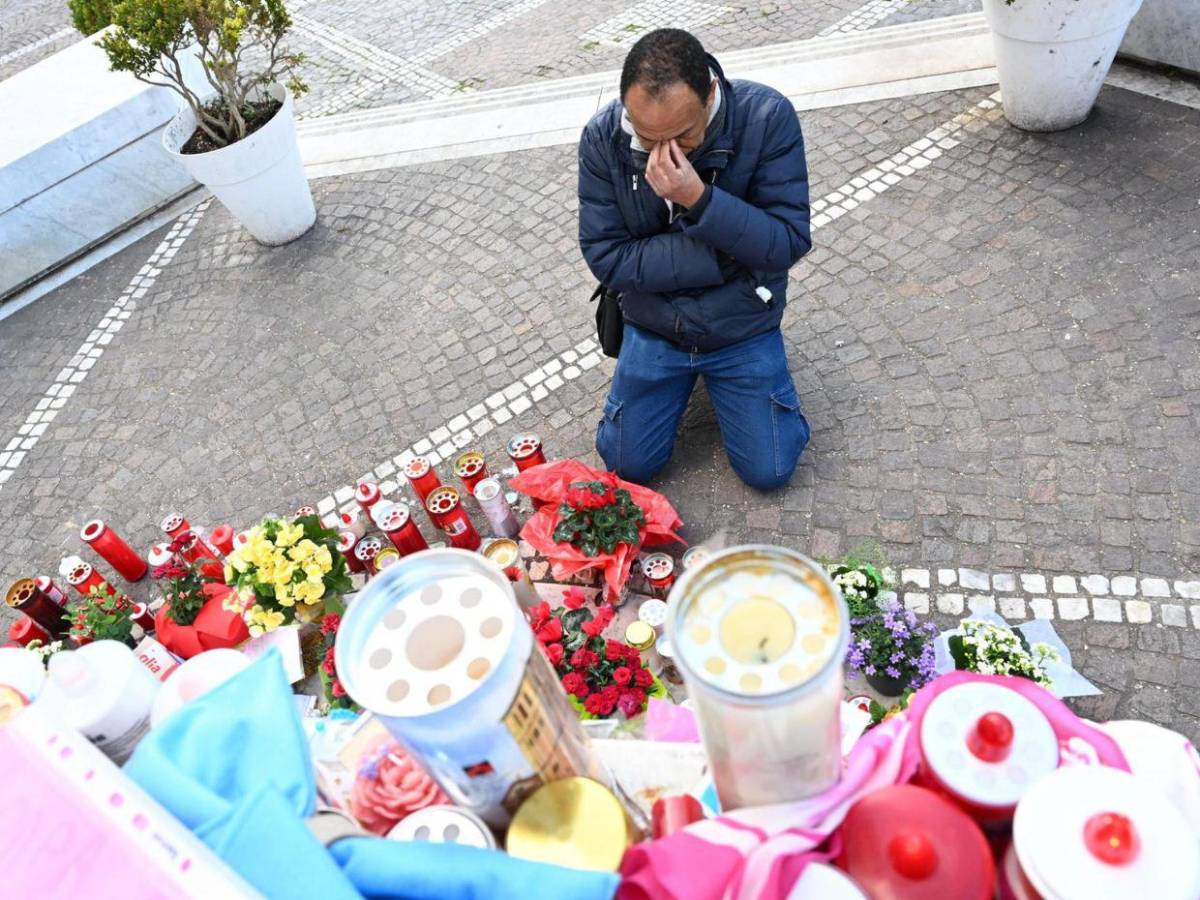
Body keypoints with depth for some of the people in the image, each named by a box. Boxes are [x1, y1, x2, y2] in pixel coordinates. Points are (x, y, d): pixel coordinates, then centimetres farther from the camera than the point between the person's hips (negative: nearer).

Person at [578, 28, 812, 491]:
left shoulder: (768, 117, -22)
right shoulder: (603, 137, -18)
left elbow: (789, 243, -22)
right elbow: (606, 258, -17)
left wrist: (699, 199, -36)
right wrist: (721, 252, -22)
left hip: (743, 324, -1)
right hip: (653, 325, 1)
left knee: (768, 470, -1)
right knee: (627, 464, 5)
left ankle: (717, 374, 26)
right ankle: (688, 376, 31)